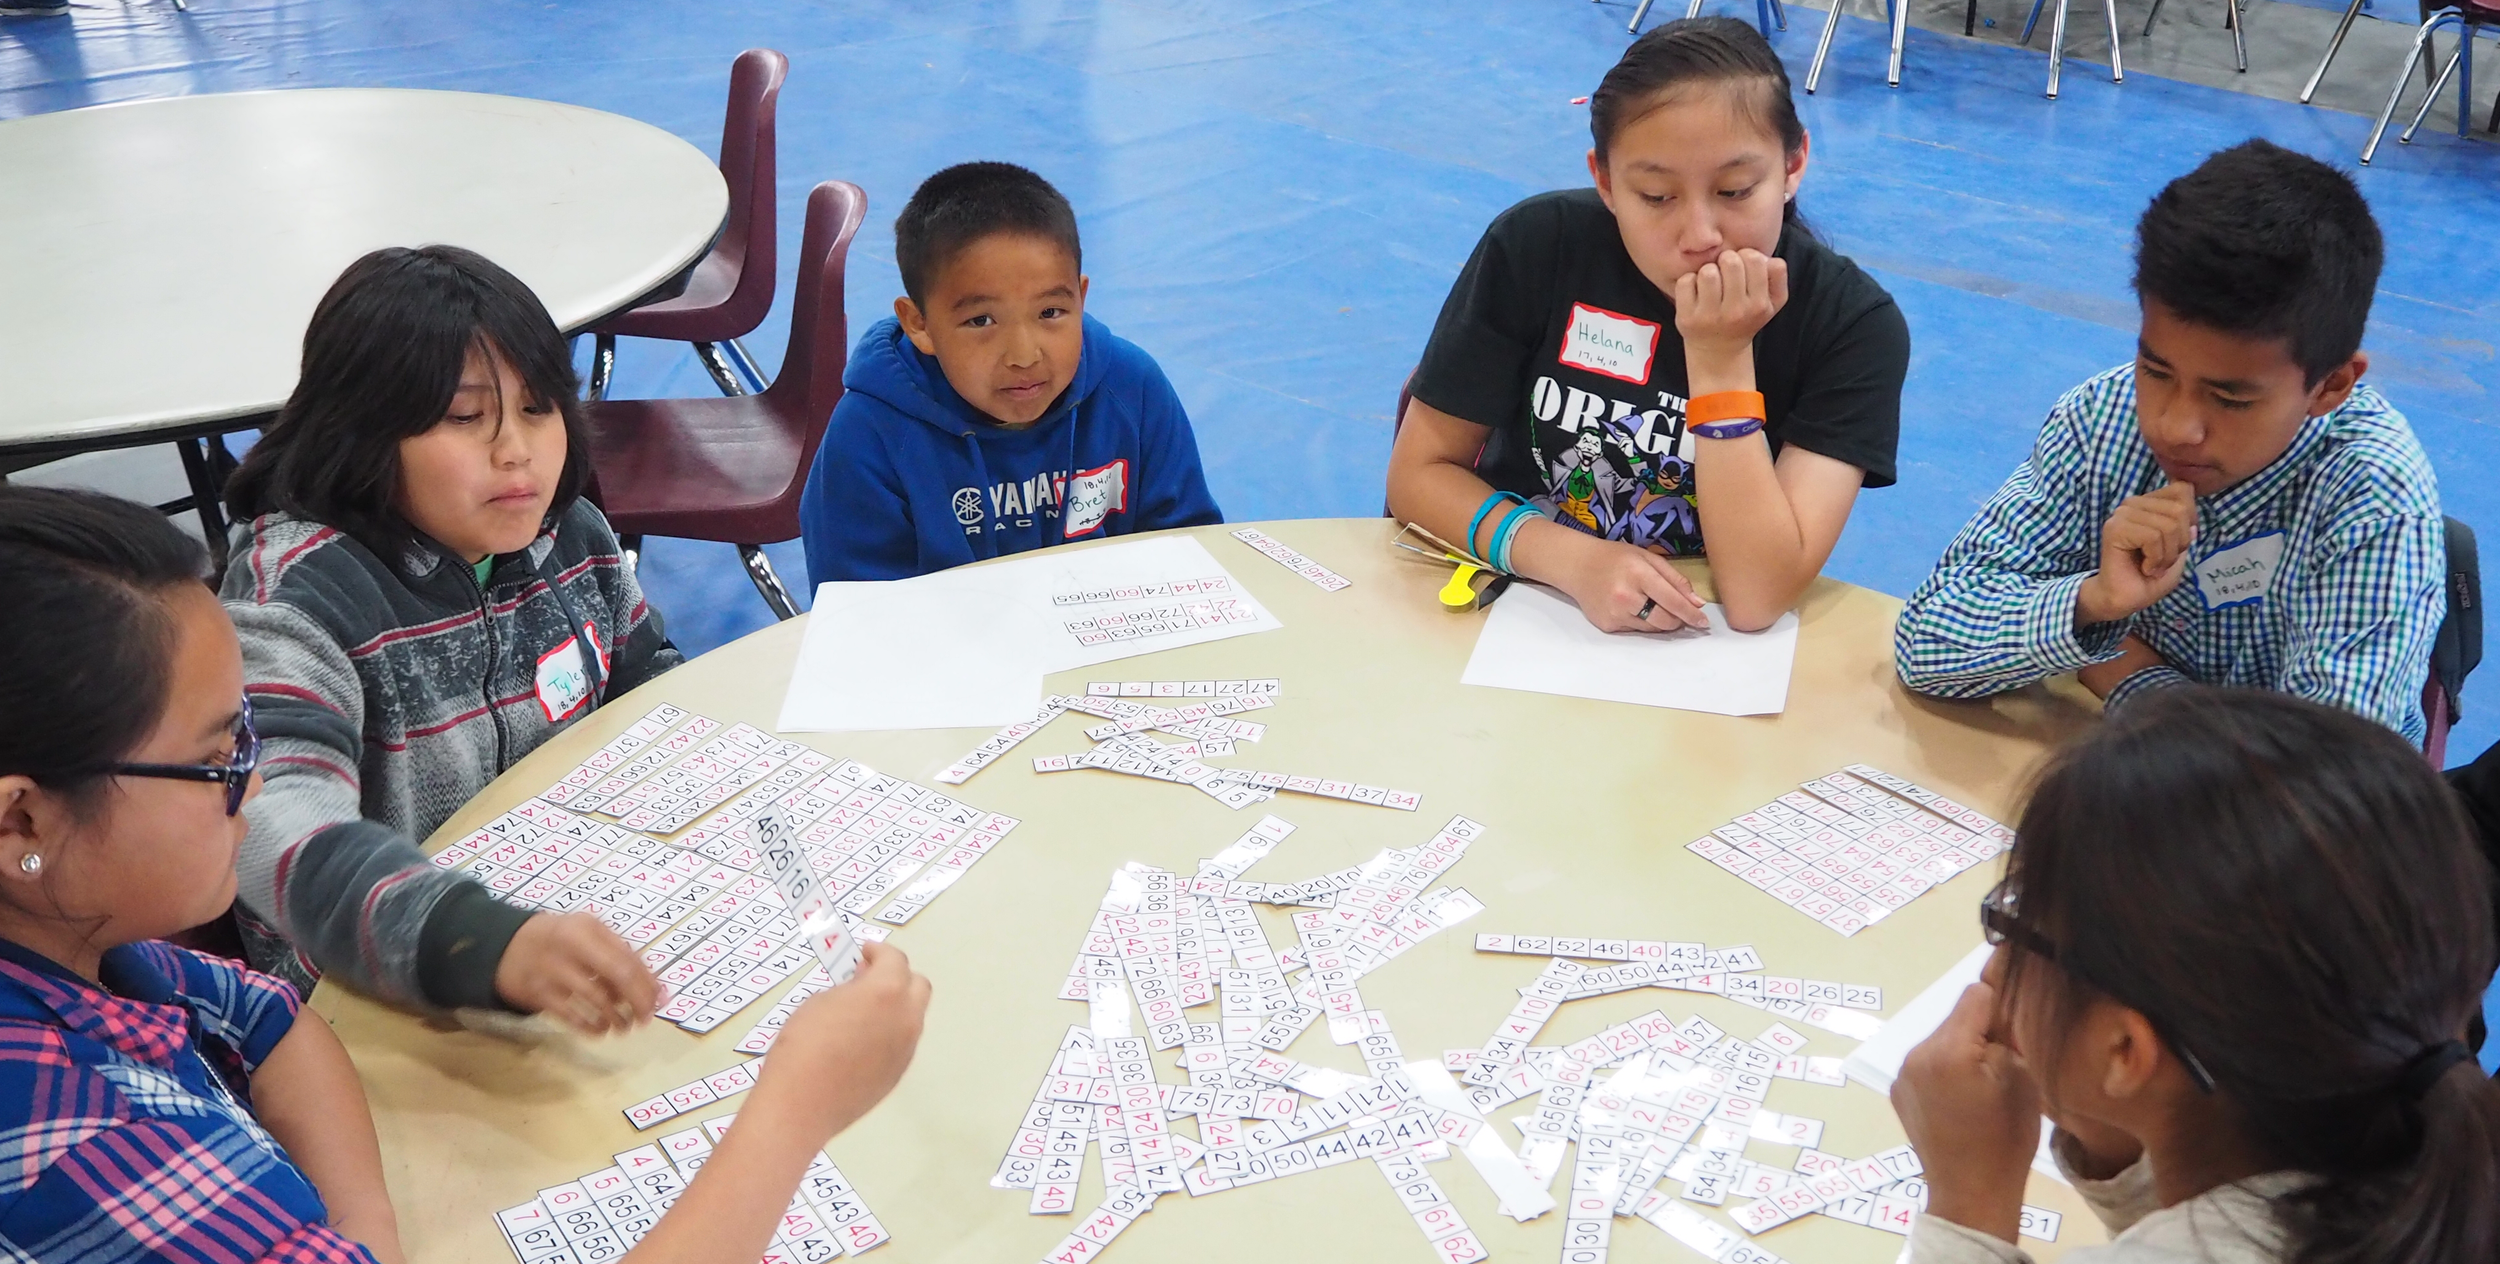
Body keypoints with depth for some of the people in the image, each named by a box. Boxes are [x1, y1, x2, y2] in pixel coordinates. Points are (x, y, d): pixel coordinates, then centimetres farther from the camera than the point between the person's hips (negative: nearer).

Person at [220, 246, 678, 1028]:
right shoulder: (295, 595, -19)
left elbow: (652, 689, 19)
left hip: (578, 902, 6)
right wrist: (493, 947, -51)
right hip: (378, 1000, -6)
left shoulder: (569, 537, 1)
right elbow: (282, 835, -35)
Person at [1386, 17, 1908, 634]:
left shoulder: (1853, 323, -15)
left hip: (1694, 648, 0)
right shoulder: (1535, 246, -13)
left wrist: (1722, 359, -28)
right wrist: (1573, 559, -23)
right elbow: (1419, 472, -8)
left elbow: (1758, 596, -22)